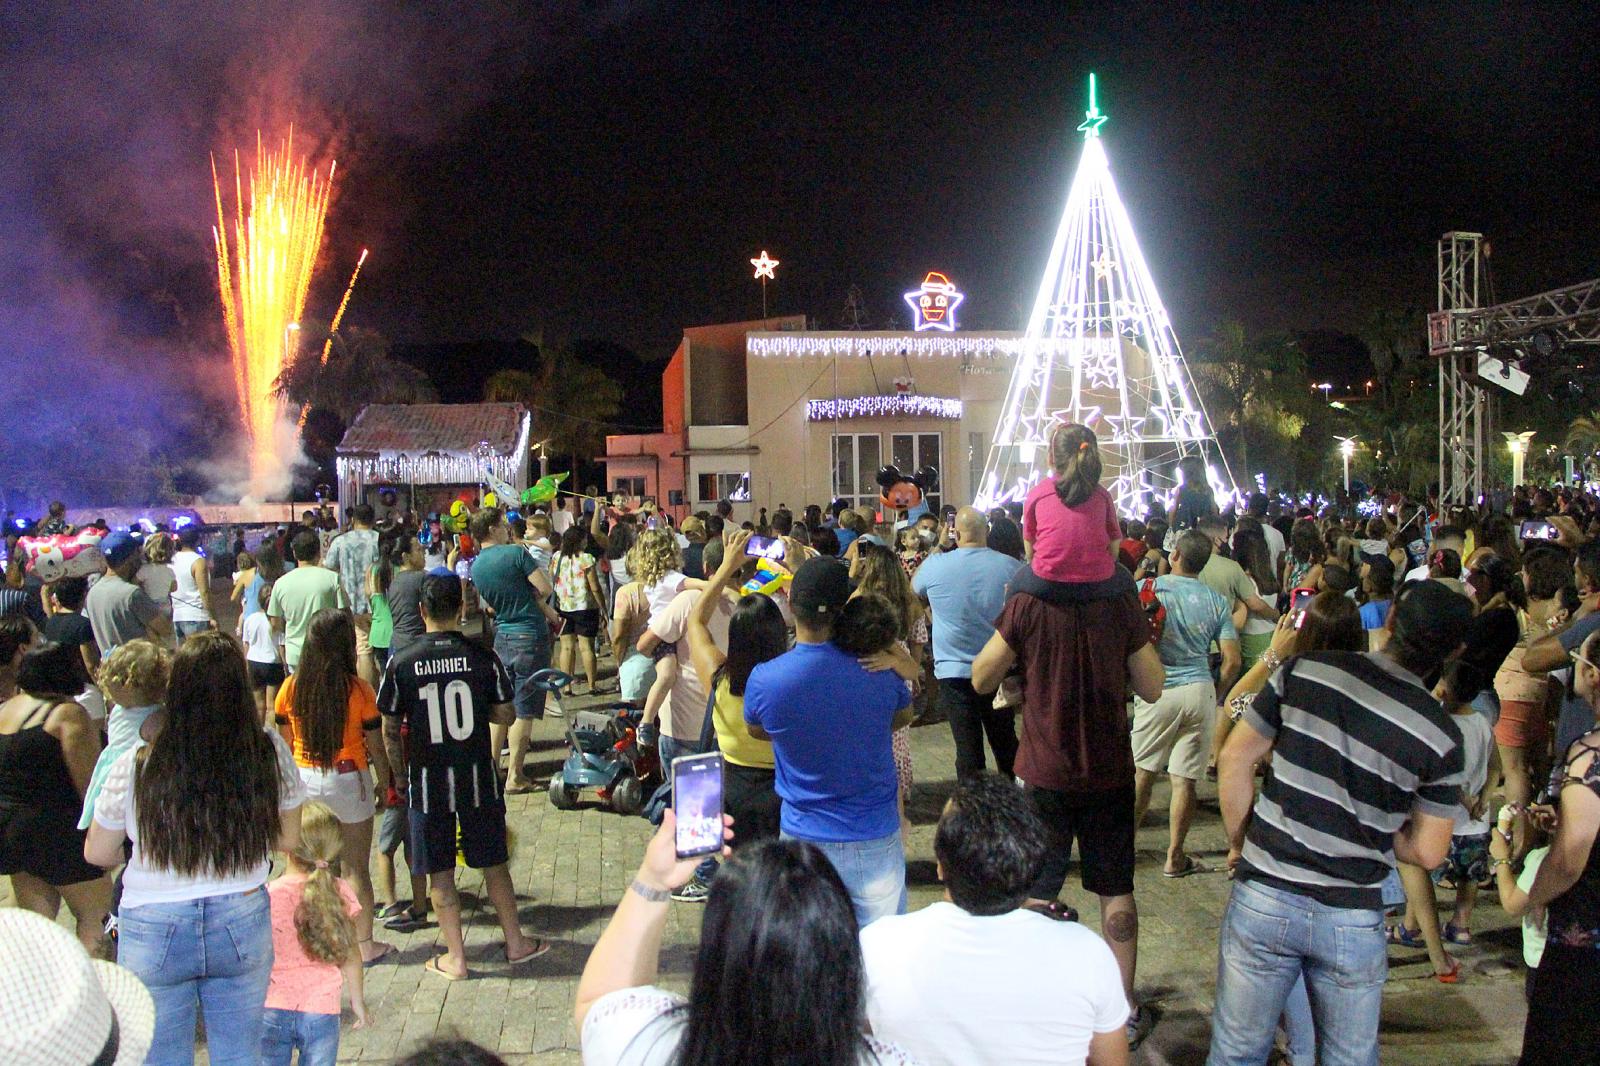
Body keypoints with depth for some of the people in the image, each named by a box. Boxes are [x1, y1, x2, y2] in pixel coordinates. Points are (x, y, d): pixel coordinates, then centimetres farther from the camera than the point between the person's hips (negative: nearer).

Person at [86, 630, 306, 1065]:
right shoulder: (271, 754, -14)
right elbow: (288, 840, 0)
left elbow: (97, 854, -1)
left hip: (154, 936, -1)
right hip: (242, 927, 1)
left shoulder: (134, 767, -17)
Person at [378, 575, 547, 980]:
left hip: (426, 779, -1)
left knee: (439, 872, 10)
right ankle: (516, 942, 25)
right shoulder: (483, 658, -8)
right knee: (493, 863, 15)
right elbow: (505, 715, -2)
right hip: (477, 775, 1)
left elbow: (390, 729, -3)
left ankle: (454, 958, 16)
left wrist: (399, 775, 10)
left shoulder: (402, 663, -8)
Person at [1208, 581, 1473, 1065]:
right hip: (1352, 920, 0)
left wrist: (1240, 843, 10)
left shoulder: (1306, 670, -8)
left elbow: (1233, 759, -3)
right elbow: (1427, 852, -2)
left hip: (1262, 898, 1)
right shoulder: (1440, 736, -9)